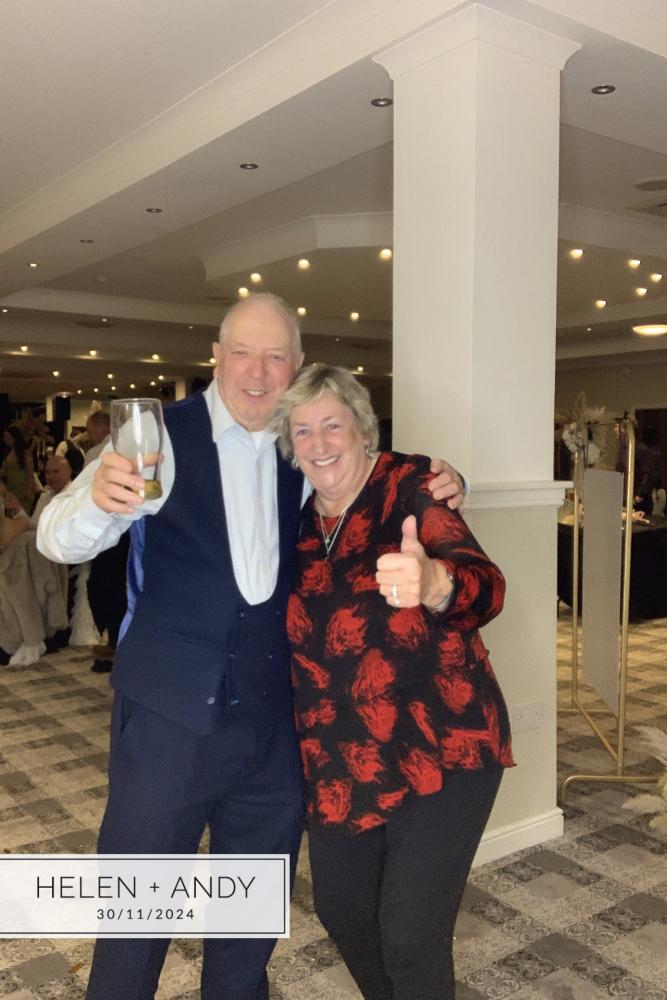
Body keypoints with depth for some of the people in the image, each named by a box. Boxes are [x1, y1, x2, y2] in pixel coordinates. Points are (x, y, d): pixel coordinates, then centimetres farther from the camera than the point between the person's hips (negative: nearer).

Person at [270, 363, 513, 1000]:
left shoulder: (410, 489, -14)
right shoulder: (295, 517, 2)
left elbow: (483, 588, -32)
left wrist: (431, 583, -53)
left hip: (441, 749, -6)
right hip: (339, 759, 6)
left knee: (410, 936, -4)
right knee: (339, 908, 19)